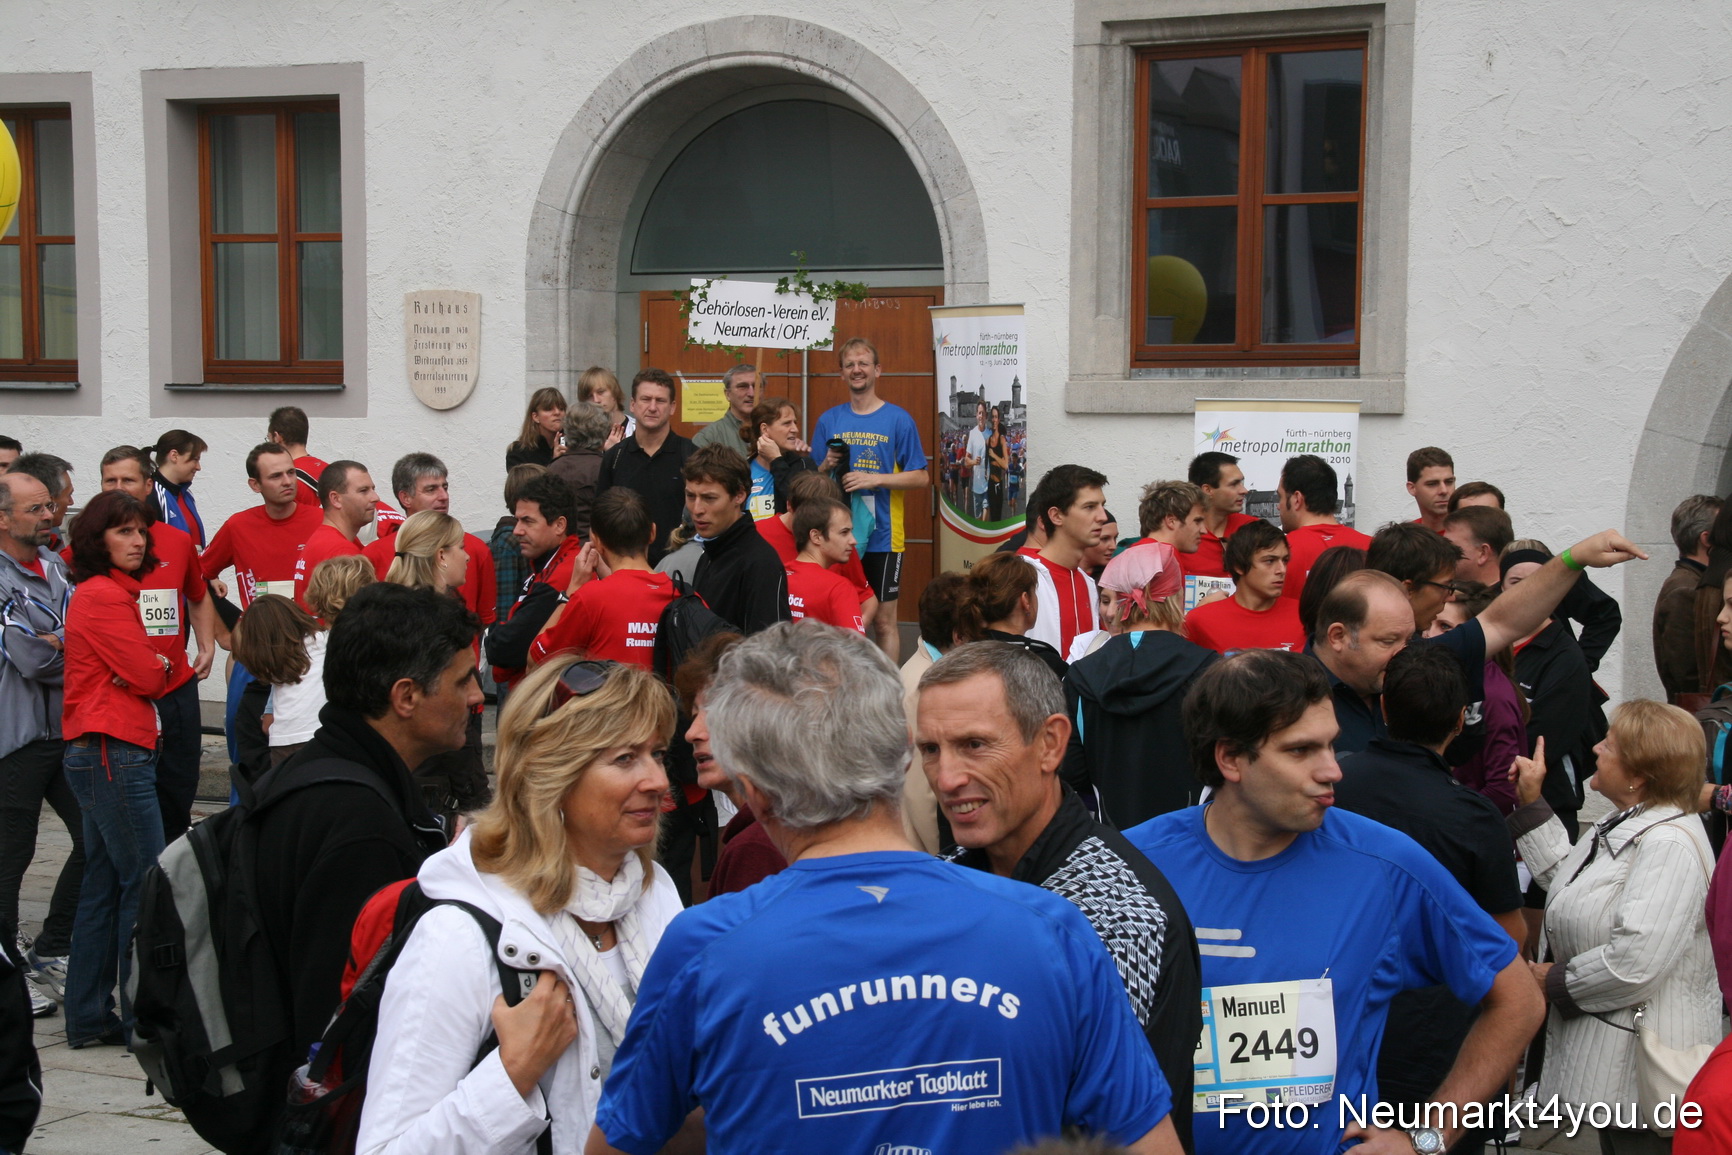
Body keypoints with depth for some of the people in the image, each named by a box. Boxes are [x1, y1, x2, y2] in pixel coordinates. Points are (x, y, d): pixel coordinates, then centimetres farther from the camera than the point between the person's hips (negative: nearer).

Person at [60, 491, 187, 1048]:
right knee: (147, 884, -7)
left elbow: (151, 676, 15)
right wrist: (167, 662, 4)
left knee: (104, 884, 13)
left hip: (101, 755, 11)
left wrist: (156, 665, -4)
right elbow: (148, 677, -14)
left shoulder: (113, 592, 18)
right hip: (113, 752, -11)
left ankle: (89, 1017, 18)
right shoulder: (104, 596, -13)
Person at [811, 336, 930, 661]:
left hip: (882, 535, -3)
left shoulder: (898, 420, 0)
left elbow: (921, 477, -2)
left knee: (883, 621, 1)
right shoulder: (829, 421, 9)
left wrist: (873, 479, -13)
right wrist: (827, 465, -8)